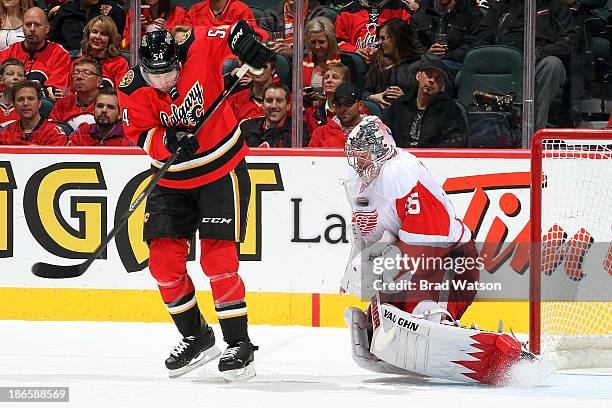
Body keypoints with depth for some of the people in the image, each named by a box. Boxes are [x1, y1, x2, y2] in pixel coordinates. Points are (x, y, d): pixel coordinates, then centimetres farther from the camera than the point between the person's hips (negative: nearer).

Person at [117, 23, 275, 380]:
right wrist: (169, 141, -32)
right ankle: (196, 337, 18)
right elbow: (141, 134, -13)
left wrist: (244, 39, -26)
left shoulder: (198, 49, -18)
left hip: (222, 170, -3)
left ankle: (239, 344, -1)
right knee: (164, 261, -1)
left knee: (218, 258, -12)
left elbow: (228, 34, -5)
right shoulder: (133, 90, -13)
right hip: (172, 178, 4)